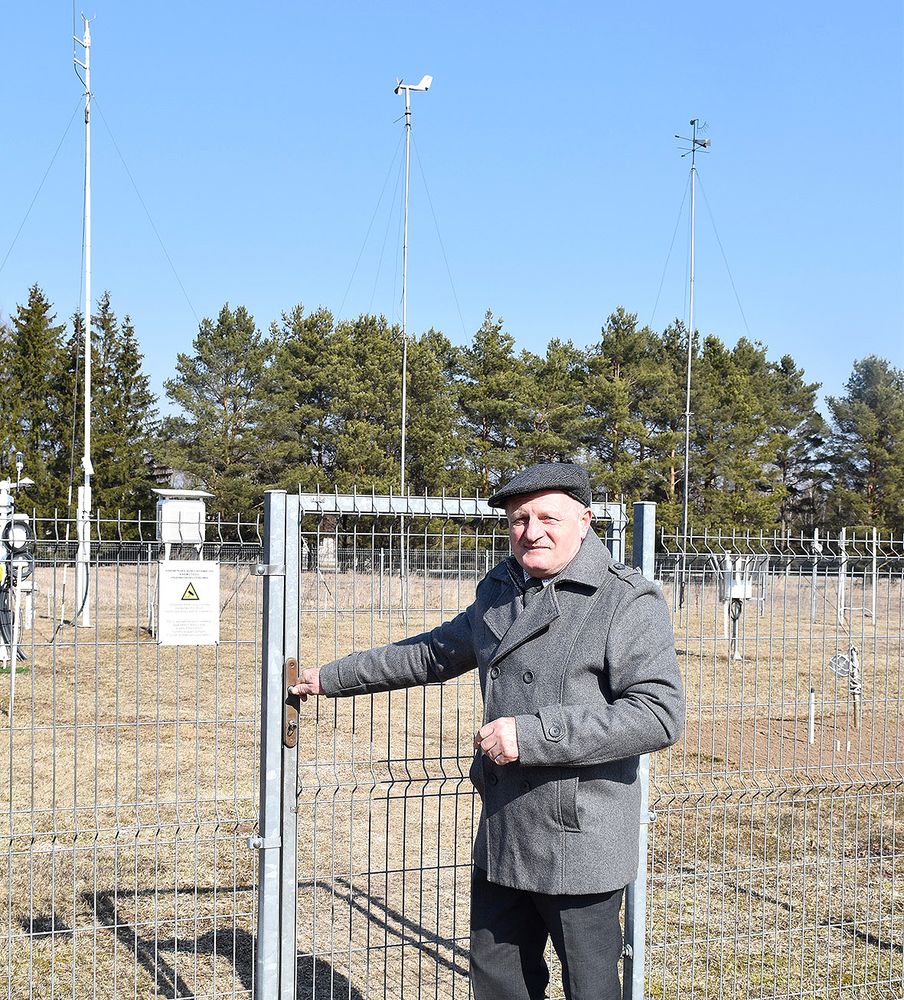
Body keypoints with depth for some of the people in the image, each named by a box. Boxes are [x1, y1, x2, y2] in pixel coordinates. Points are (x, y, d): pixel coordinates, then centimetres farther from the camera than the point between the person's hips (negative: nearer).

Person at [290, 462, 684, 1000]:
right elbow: (433, 653, 26)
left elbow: (658, 714, -23)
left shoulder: (629, 601, -12)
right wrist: (331, 677, 29)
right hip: (501, 839, 7)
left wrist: (531, 735, -24)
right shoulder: (500, 592, 11)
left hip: (581, 843, -7)